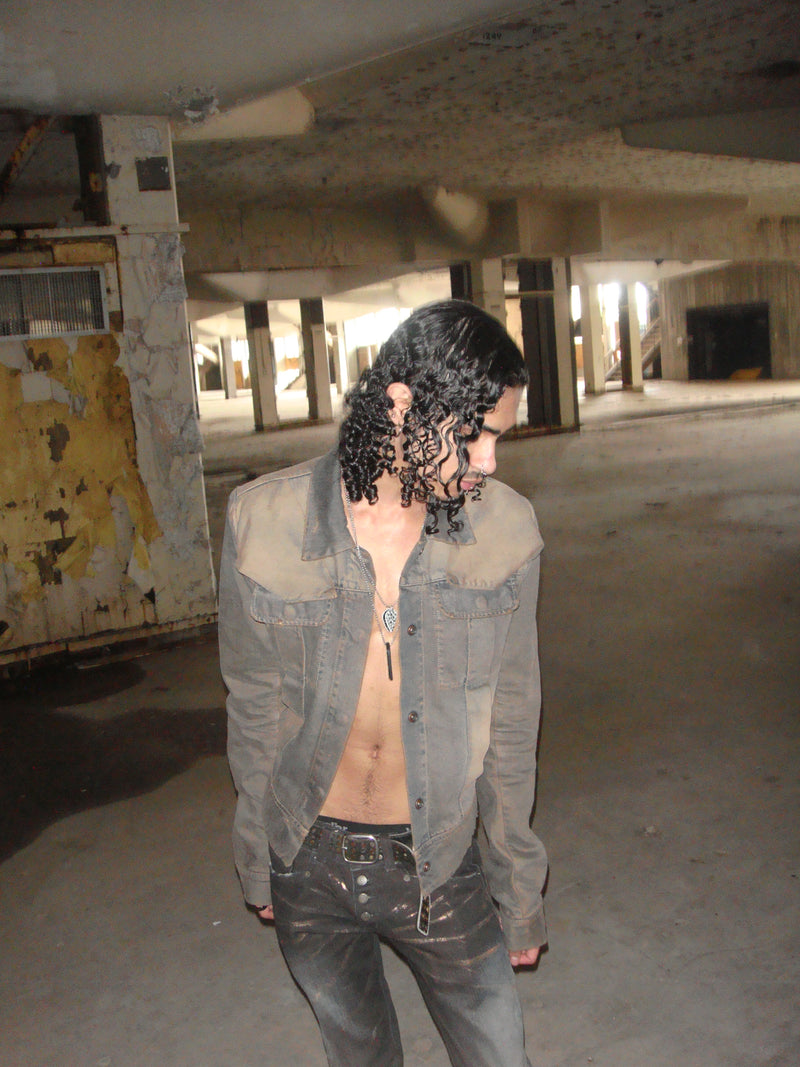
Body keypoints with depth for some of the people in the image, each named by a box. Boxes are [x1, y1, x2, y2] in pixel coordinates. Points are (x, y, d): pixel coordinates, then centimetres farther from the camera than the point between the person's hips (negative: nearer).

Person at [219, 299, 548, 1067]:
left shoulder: (504, 530, -13)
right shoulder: (263, 522, -14)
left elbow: (509, 724, -3)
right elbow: (254, 707, -2)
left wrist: (518, 890, 5)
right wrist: (256, 862, 8)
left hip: (440, 866, 0)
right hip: (309, 864, 1)